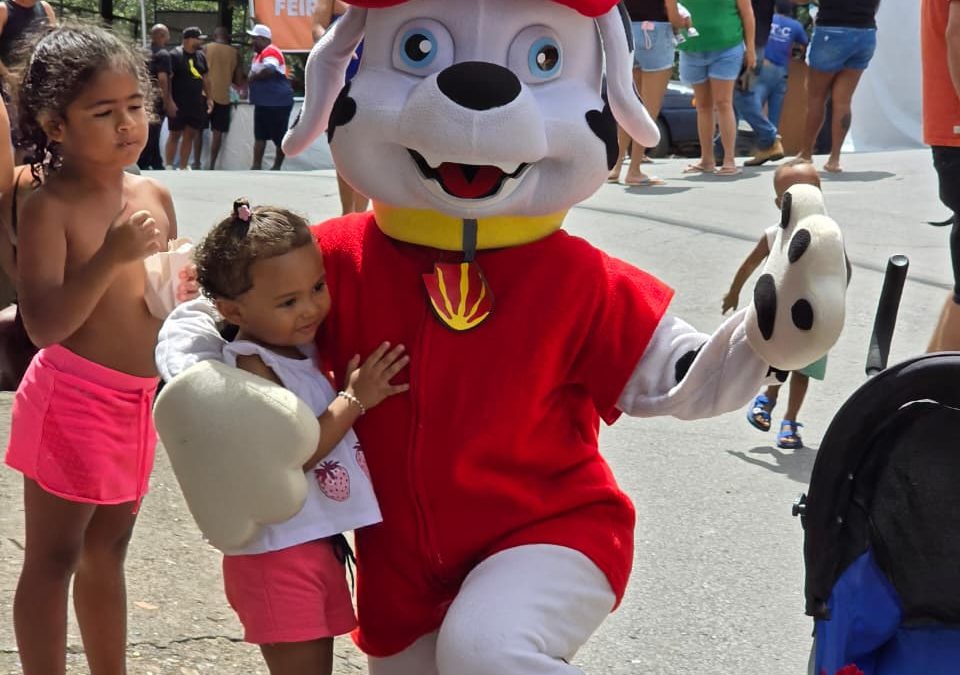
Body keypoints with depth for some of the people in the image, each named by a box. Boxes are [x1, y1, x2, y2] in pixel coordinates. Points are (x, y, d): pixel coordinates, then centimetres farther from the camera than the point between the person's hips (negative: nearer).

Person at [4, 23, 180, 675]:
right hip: (72, 398, -7)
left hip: (137, 400, 7)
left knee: (107, 550, 19)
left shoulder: (154, 195, 4)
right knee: (54, 557, 3)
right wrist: (109, 257, -31)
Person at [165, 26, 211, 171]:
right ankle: (169, 167, 6)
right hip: (179, 105, -6)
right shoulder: (175, 55, -10)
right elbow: (167, 79, -15)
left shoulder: (200, 56, 11)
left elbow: (205, 78, 19)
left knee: (190, 136, 9)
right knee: (175, 135, 0)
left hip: (196, 104, 6)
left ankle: (183, 167, 16)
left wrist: (209, 98, 11)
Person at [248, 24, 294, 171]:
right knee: (259, 136, 7)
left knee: (279, 137, 0)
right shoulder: (260, 54, 18)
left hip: (277, 104, -11)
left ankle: (277, 167, 8)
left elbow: (269, 70, -33)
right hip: (263, 103, 11)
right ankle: (256, 166, 8)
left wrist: (253, 77, -16)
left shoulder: (270, 52, -15)